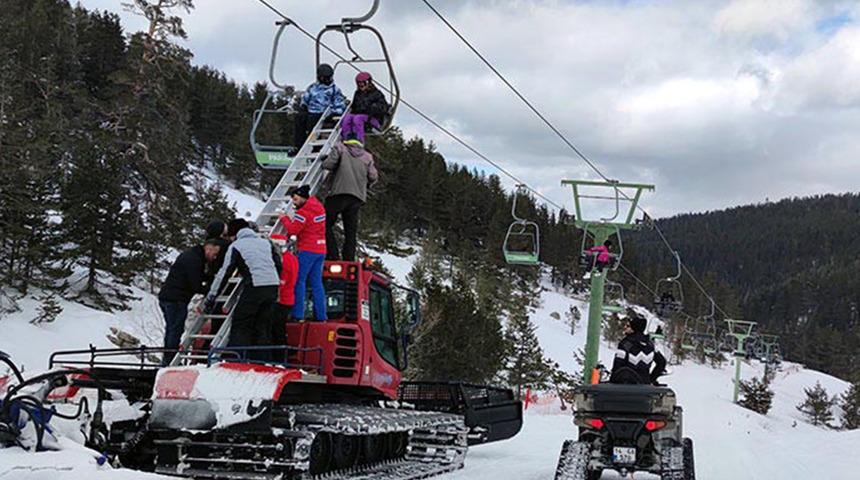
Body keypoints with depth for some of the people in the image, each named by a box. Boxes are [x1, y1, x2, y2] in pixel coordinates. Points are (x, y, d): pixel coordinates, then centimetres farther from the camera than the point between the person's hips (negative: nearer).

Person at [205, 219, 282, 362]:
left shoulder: (236, 246, 7)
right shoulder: (266, 242, 22)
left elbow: (224, 273, 5)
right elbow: (278, 266, 18)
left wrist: (211, 297, 9)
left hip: (254, 287, -5)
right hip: (273, 287, 5)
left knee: (240, 325, 0)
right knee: (263, 327, 13)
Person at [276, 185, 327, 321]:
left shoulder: (304, 212, -15)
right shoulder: (319, 207, 13)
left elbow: (292, 229, -17)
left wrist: (284, 219, -1)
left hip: (307, 250, -8)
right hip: (320, 250, 8)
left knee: (299, 281, -3)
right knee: (317, 283, 10)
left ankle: (298, 315, -7)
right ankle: (320, 315, 9)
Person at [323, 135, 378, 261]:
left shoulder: (340, 148, 8)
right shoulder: (367, 156, 18)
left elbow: (327, 164, -5)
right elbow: (373, 177, 10)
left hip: (339, 192, -4)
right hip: (358, 197, 4)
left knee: (326, 224, 4)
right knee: (351, 231, 7)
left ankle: (332, 255, -8)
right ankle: (349, 261, 2)